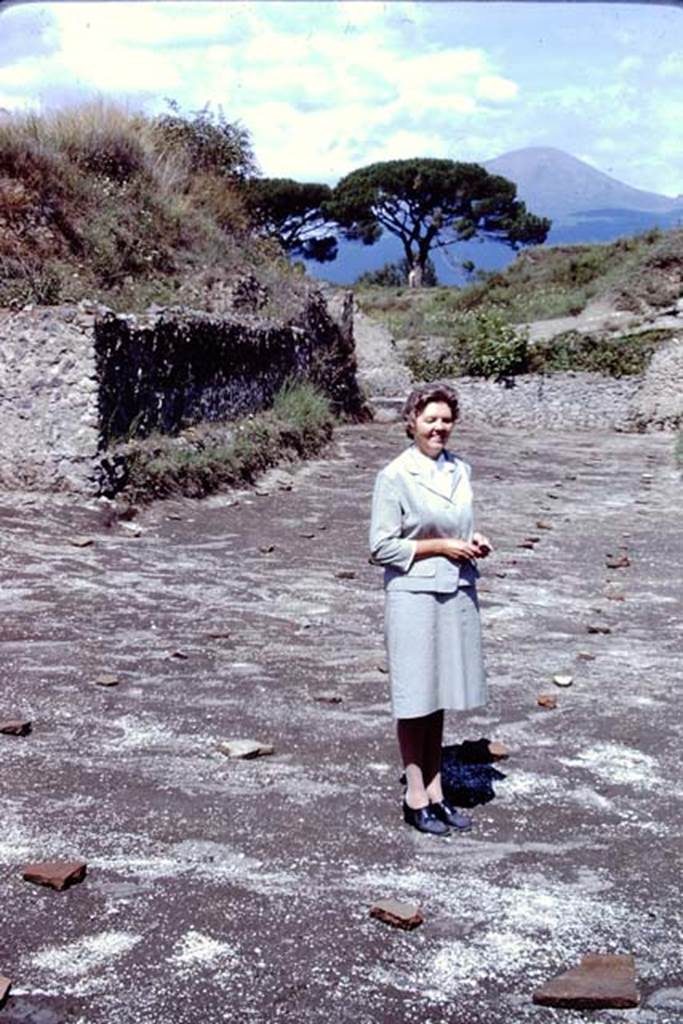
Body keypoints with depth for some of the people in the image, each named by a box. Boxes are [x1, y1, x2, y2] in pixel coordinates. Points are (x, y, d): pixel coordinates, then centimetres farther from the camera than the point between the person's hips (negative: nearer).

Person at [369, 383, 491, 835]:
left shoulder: (460, 470, 7)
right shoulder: (395, 476, -11)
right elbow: (382, 547, -12)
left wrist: (474, 542, 1)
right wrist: (441, 547, -14)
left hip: (457, 593, 6)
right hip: (414, 597, -6)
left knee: (440, 697, 14)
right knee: (415, 698, 3)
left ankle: (436, 791, 26)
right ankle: (415, 797, 16)